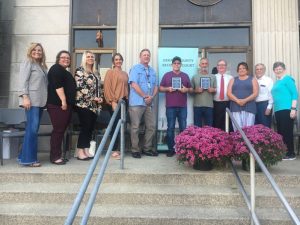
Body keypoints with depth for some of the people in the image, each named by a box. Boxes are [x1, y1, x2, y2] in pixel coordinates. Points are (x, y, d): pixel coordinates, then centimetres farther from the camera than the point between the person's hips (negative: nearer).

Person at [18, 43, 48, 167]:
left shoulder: (42, 66, 22)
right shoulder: (27, 63, 2)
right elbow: (23, 81, -8)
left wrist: (45, 100, 13)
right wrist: (25, 97, -18)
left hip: (40, 101, 7)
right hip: (31, 100, -7)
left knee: (33, 129, 8)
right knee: (32, 129, -10)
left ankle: (24, 155, 15)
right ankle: (29, 158, -5)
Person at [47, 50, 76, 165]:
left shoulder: (65, 72, 25)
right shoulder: (56, 68, -4)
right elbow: (57, 85, -17)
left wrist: (68, 103, 23)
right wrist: (63, 101, -23)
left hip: (66, 104, 10)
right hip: (58, 104, -10)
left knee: (61, 130, 10)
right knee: (58, 130, -9)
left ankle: (58, 154, 15)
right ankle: (54, 156, -4)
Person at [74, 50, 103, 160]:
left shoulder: (95, 72, 19)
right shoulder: (80, 70, -2)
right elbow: (80, 88, -13)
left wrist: (99, 98, 2)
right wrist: (93, 98, -14)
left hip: (94, 105, 7)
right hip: (83, 104, -7)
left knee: (91, 128, 6)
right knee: (85, 127, -8)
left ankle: (86, 150, 13)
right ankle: (80, 152, 0)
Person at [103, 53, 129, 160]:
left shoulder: (125, 74, 18)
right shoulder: (110, 72, 1)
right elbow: (107, 88, -7)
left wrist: (127, 99, 7)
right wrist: (113, 101, -15)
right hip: (114, 102, -6)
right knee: (115, 125, -7)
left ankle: (116, 148, 15)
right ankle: (114, 150, -3)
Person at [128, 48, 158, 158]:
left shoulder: (152, 71, 18)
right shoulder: (135, 68, 0)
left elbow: (156, 86, 14)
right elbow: (134, 84, -12)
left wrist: (152, 97, -5)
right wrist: (145, 97, -13)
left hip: (149, 103, 6)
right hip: (137, 103, -6)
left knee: (151, 126, 7)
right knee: (135, 127, -3)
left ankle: (147, 148, 18)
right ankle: (135, 150, 7)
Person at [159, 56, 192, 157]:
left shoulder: (185, 76, 13)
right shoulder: (167, 75, 7)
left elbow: (191, 89, 13)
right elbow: (161, 88, 6)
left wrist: (186, 89, -8)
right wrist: (168, 89, -12)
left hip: (182, 106, 2)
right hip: (170, 106, -1)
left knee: (183, 128, 3)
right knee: (170, 128, 2)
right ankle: (171, 149, 10)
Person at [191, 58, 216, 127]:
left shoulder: (213, 77, 11)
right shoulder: (195, 77, 8)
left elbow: (216, 89, 10)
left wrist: (213, 90, -11)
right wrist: (196, 90, -13)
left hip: (209, 105, 1)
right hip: (197, 105, -1)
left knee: (209, 127, 6)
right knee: (197, 126, 4)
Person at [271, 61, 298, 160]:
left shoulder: (287, 79, -3)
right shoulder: (276, 82, 19)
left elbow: (295, 94, -9)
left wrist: (293, 108, -17)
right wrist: (274, 109, 16)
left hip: (286, 110, -8)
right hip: (278, 110, 8)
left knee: (287, 132, -6)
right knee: (280, 132, 10)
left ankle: (291, 154, 3)